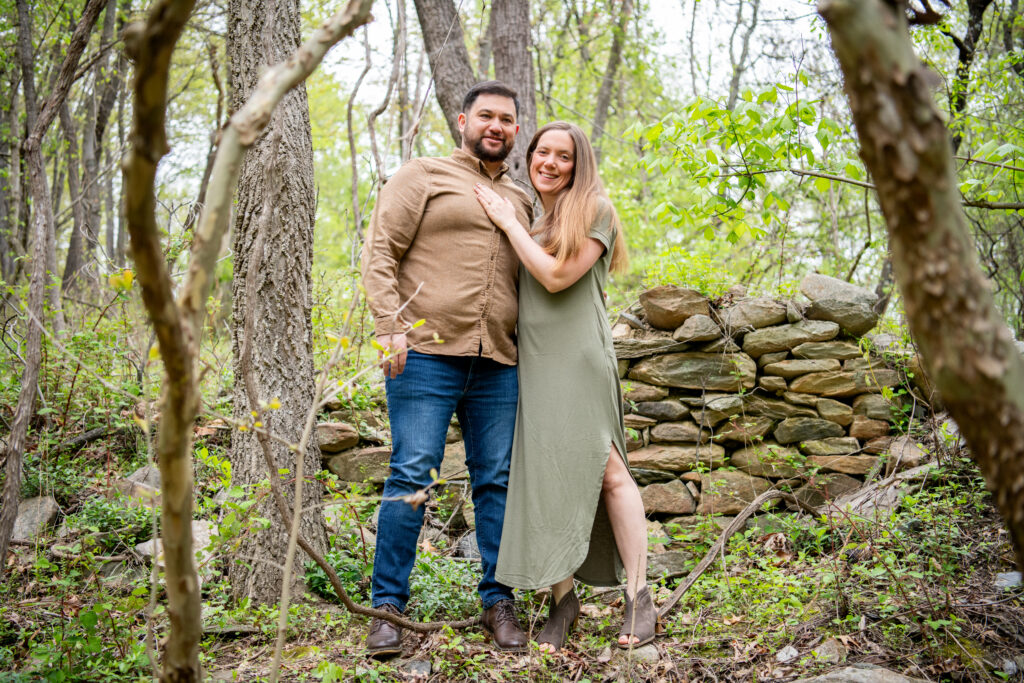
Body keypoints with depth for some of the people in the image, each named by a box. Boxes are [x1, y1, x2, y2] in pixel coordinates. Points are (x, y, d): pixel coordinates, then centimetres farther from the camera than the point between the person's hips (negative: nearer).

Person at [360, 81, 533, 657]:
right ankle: (389, 604, 5)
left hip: (498, 364, 5)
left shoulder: (521, 201, 22)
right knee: (411, 476, -5)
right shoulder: (424, 177, 6)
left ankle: (499, 601, 16)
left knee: (497, 481, 6)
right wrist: (391, 324, -13)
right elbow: (380, 252, -1)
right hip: (426, 352, -4)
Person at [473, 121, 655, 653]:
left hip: (578, 358, -5)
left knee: (605, 470, -8)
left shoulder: (593, 210, 1)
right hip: (531, 362, 6)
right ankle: (562, 597, 7)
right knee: (543, 475, -1)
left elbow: (557, 276, -11)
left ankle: (638, 595, 1)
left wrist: (508, 223, -4)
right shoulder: (528, 219, 19)